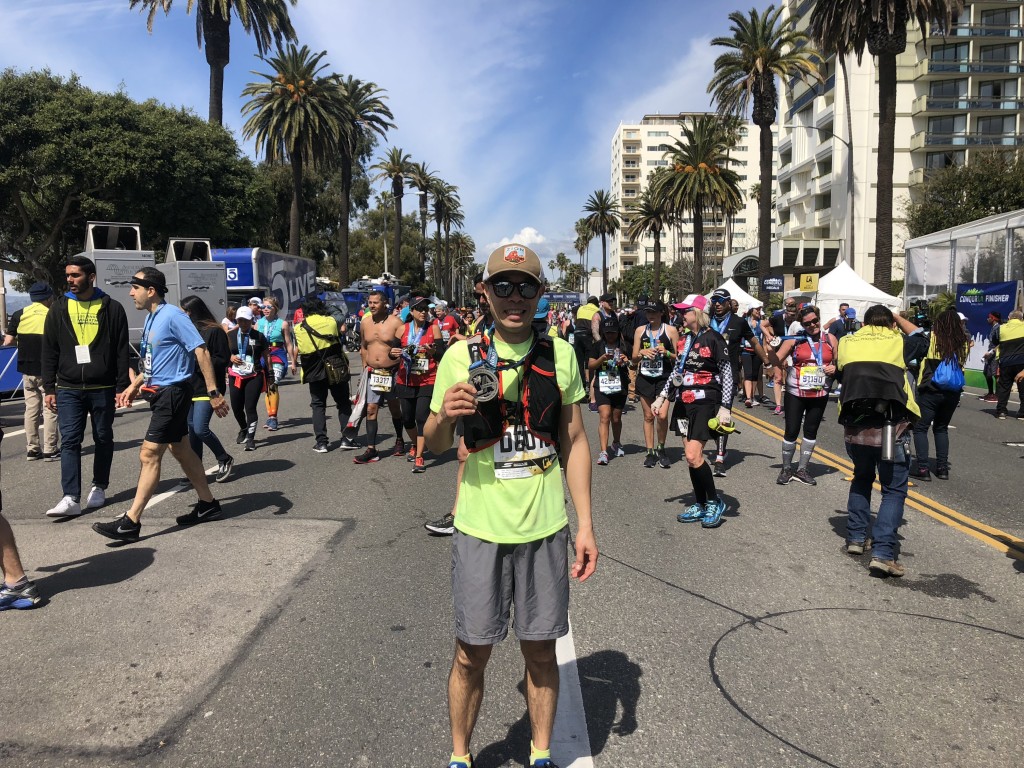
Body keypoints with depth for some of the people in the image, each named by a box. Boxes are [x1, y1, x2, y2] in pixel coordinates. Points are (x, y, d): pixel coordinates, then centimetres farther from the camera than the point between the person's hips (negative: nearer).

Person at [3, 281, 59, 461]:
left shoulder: (19, 315, 2)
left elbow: (8, 341, 1)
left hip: (27, 370, 4)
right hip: (47, 371, -4)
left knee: (31, 409, 12)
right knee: (50, 409, 2)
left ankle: (32, 449, 16)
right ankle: (50, 450, 3)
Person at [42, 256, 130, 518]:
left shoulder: (111, 308, -1)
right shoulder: (58, 309, 6)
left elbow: (122, 351, -1)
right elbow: (49, 352, 8)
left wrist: (122, 387, -5)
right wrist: (49, 388, 3)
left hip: (103, 388, -1)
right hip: (68, 389, 2)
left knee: (103, 439, 9)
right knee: (70, 442, -4)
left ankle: (99, 488, 25)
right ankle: (71, 498, -5)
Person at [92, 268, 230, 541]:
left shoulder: (173, 316, -15)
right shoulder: (151, 318, 13)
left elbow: (201, 351, -20)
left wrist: (213, 393, -23)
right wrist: (134, 386, 16)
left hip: (173, 393, -10)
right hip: (159, 393, 10)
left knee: (149, 454, -8)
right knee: (181, 450, 14)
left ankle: (131, 522, -3)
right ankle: (207, 504, 25)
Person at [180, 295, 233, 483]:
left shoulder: (214, 331, -9)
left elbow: (223, 360, -11)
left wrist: (196, 362, -16)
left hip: (207, 389, -7)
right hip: (190, 388, 7)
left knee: (200, 429, -12)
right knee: (192, 429, 10)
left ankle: (225, 460, 10)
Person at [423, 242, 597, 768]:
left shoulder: (560, 355, 1)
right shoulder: (461, 357, -3)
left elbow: (574, 443, 6)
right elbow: (435, 444, 3)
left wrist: (585, 525, 2)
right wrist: (444, 416, -20)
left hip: (545, 527, 1)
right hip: (479, 527, -1)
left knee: (541, 650, 13)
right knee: (472, 653, 10)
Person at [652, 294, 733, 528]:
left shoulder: (713, 338, -10)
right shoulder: (686, 338, 12)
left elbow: (727, 374, -10)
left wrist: (725, 408, -15)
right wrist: (662, 397, 17)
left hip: (705, 403, -7)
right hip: (684, 402, 8)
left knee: (693, 455, -15)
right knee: (690, 457, 8)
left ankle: (715, 502, 4)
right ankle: (700, 506, 19)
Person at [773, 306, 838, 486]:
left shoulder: (830, 339, 4)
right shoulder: (794, 340, -2)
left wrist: (835, 368, -7)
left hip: (820, 394, 2)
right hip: (796, 392, -2)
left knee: (811, 431, 10)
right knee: (791, 430, 0)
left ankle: (801, 470, 21)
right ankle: (786, 469, 16)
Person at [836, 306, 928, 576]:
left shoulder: (847, 342, 9)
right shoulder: (897, 341, 4)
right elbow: (921, 339, 26)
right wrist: (897, 317, 34)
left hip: (854, 426, 3)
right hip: (890, 427, -3)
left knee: (862, 478, 25)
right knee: (894, 490, 3)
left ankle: (856, 537, 26)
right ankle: (883, 553, -8)